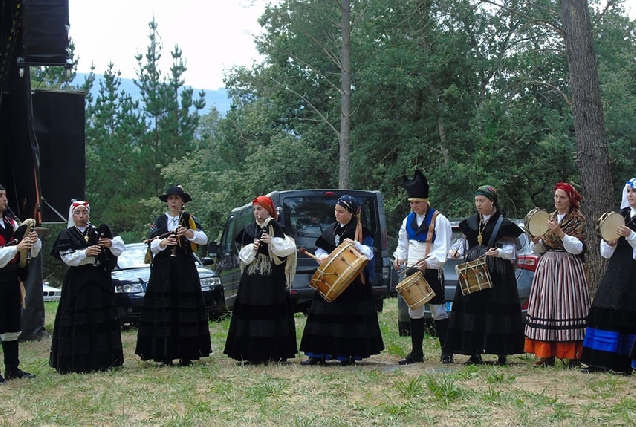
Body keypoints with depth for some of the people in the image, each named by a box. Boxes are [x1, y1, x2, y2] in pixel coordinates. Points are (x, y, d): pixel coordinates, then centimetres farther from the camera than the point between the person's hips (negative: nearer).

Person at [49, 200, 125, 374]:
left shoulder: (98, 232, 11)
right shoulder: (67, 235, 4)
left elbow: (120, 246, 7)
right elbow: (67, 257, -8)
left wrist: (110, 244, -13)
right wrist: (85, 253, -21)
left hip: (99, 281, 3)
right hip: (77, 282, -3)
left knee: (102, 319, 2)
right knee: (78, 321, -6)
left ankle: (102, 360, 9)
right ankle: (78, 363, -4)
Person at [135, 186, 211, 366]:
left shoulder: (188, 220, 9)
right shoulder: (159, 221, 10)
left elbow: (204, 239, -3)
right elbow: (152, 245, -2)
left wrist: (189, 233, -22)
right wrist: (164, 242, -23)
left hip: (185, 270, 0)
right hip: (163, 270, 0)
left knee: (186, 310, -4)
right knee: (163, 310, -5)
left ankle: (186, 354, 0)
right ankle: (165, 355, -3)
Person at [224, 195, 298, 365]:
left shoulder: (277, 228, 3)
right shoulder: (249, 230, 13)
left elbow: (290, 248, -7)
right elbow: (243, 255, 12)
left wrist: (272, 242, -16)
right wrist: (252, 248, -6)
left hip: (272, 279, -4)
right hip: (251, 278, 4)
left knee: (272, 313, -7)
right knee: (250, 313, -2)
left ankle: (273, 354, -3)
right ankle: (251, 354, 0)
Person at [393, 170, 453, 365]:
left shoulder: (438, 220, -6)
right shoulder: (408, 220, 12)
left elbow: (442, 248, -11)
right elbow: (403, 244, 20)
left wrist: (428, 262, -25)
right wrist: (399, 257, 1)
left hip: (432, 272, -6)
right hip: (412, 270, 6)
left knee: (438, 311, -3)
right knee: (414, 311, 8)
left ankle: (446, 352, 3)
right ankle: (416, 352, 15)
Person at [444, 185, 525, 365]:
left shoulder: (503, 224, -2)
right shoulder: (470, 222, 14)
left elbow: (510, 248, -4)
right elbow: (464, 242, 19)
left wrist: (498, 252, -23)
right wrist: (456, 250, -1)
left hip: (496, 273, -5)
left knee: (497, 309, -6)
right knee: (472, 309, 1)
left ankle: (502, 354, 0)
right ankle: (474, 353, 6)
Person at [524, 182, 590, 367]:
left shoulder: (578, 219, 0)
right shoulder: (549, 218, 15)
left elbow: (577, 247, -10)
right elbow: (540, 249, 16)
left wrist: (560, 233, -20)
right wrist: (536, 240, -5)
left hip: (568, 267, -5)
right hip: (547, 267, 5)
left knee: (567, 307, -10)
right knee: (546, 308, 1)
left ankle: (572, 355, -6)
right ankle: (547, 354, 4)